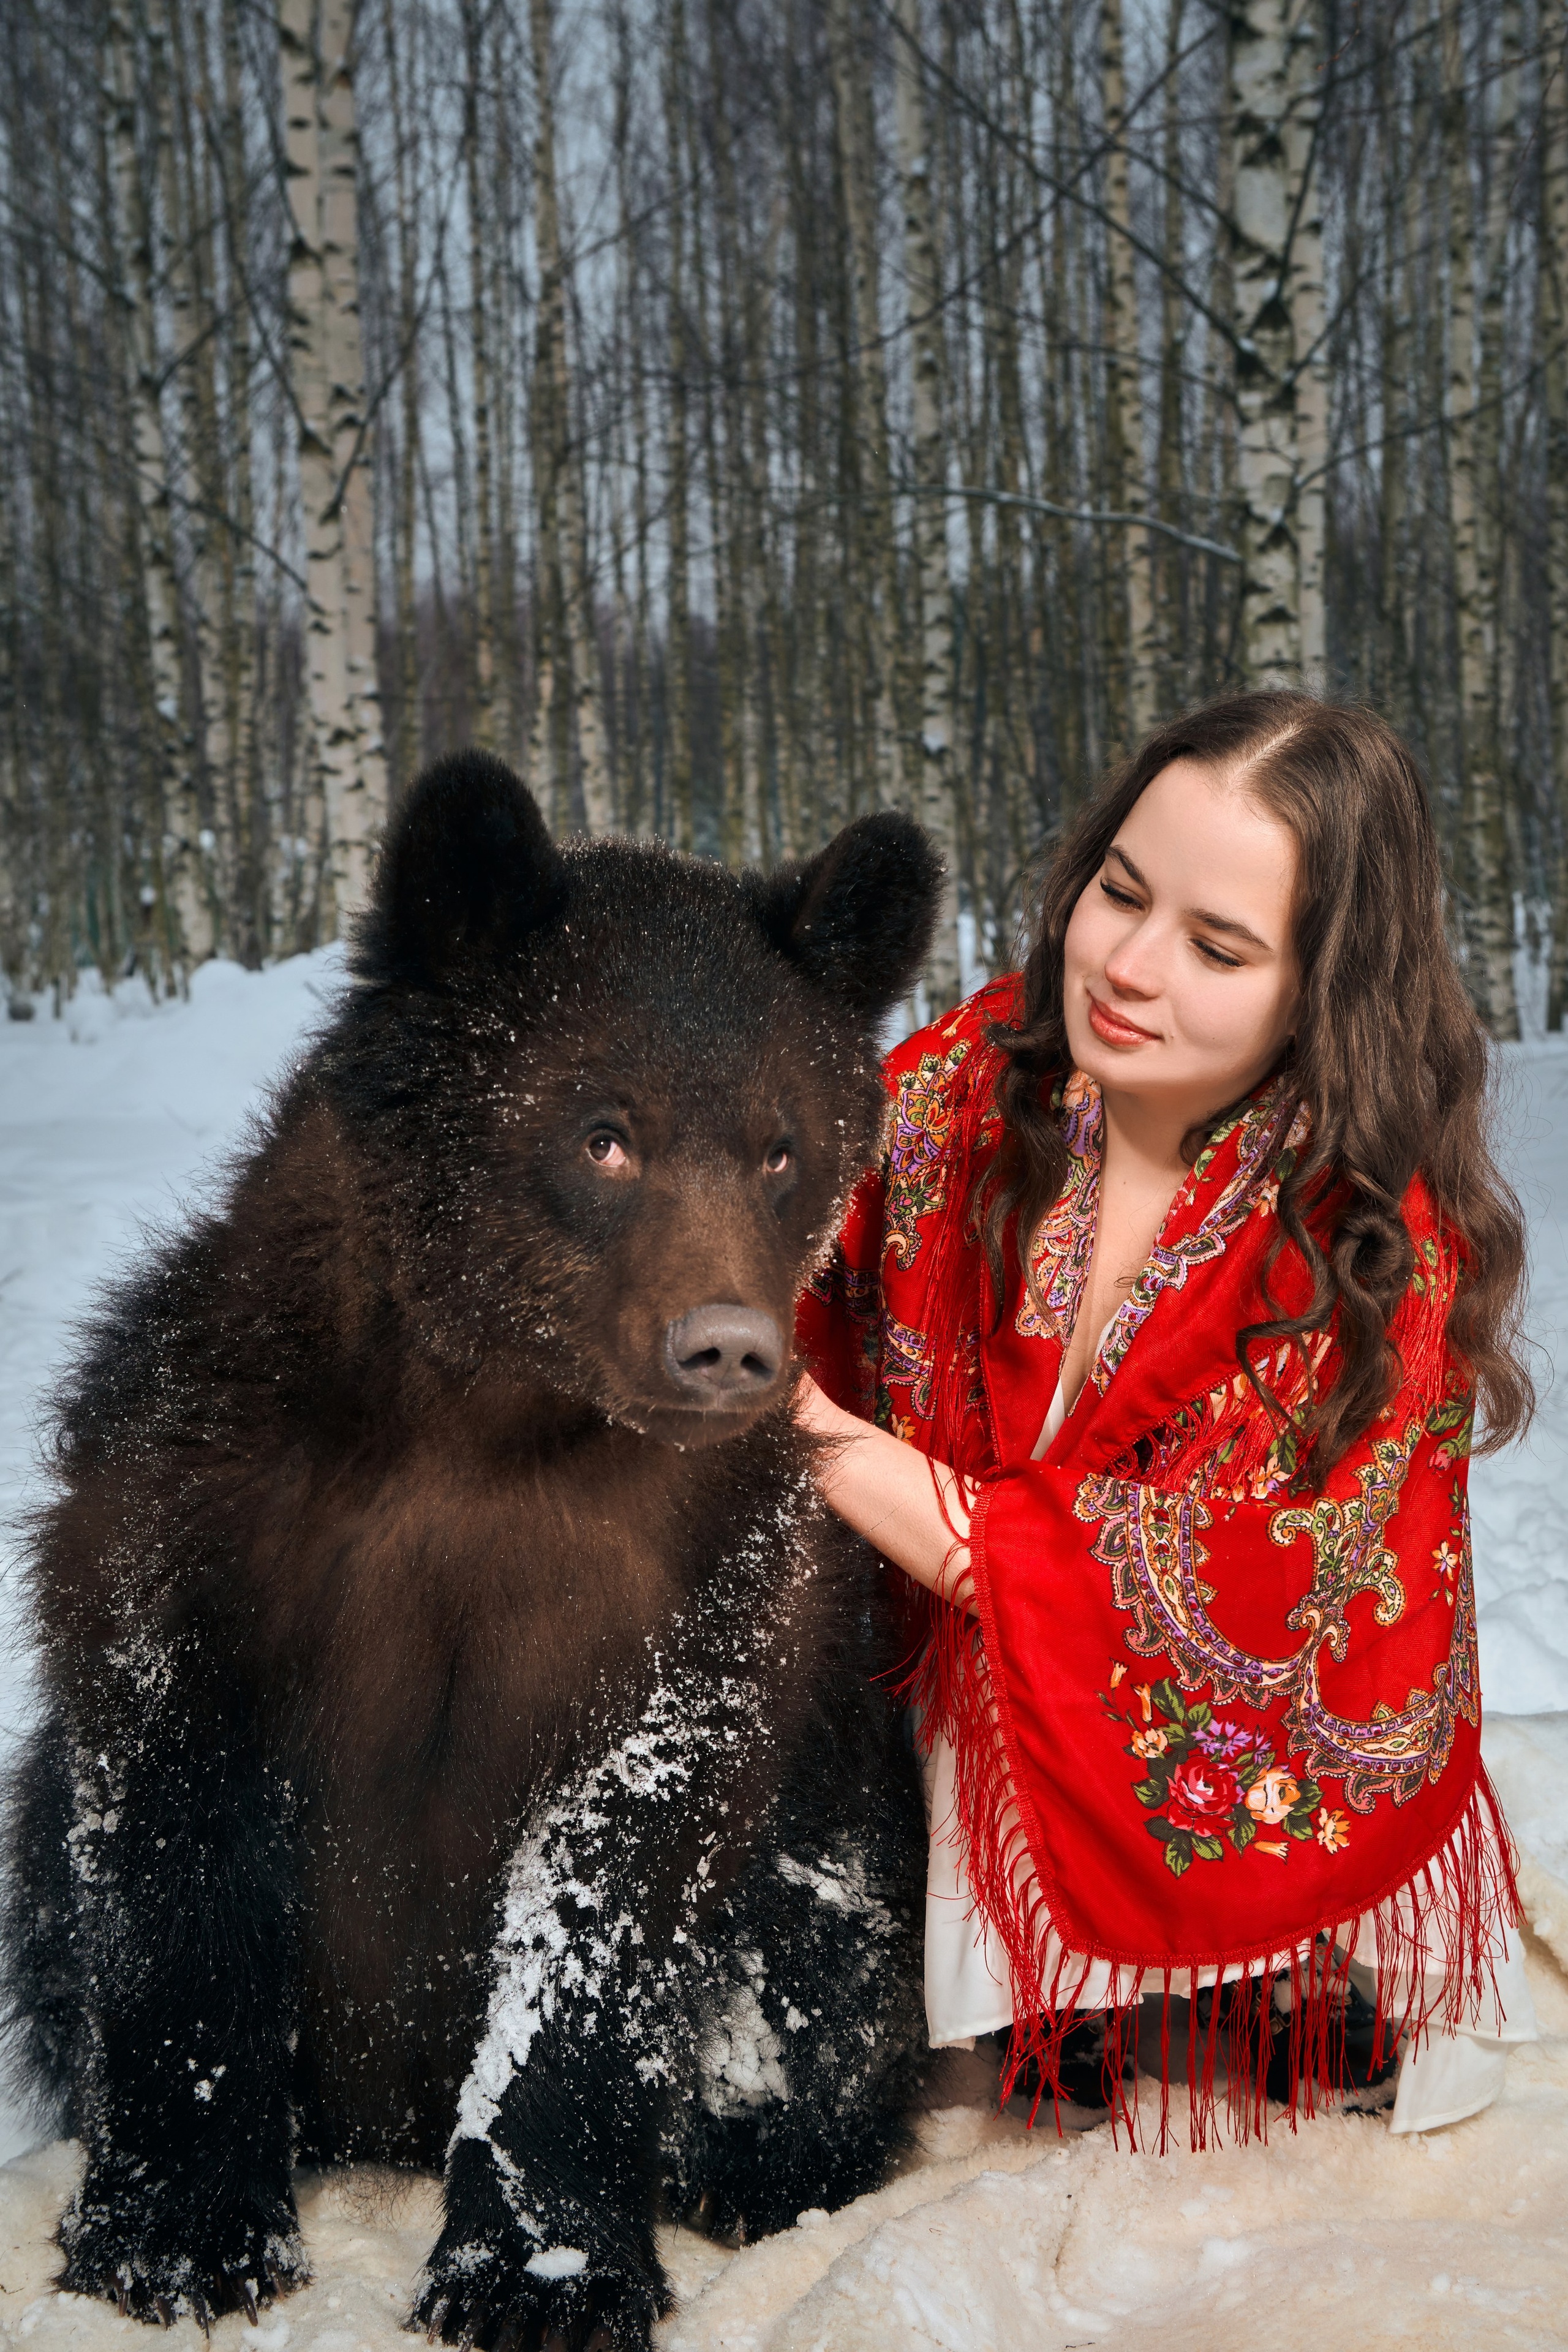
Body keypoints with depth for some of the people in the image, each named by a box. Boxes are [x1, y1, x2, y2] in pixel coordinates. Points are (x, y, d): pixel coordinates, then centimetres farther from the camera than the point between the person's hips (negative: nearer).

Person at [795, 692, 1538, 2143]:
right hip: (995, 1716, 3)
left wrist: (817, 1434, -29)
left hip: (1261, 1743, -2)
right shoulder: (975, 1077, -11)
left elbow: (1189, 1612, -25)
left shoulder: (1380, 1250, -23)